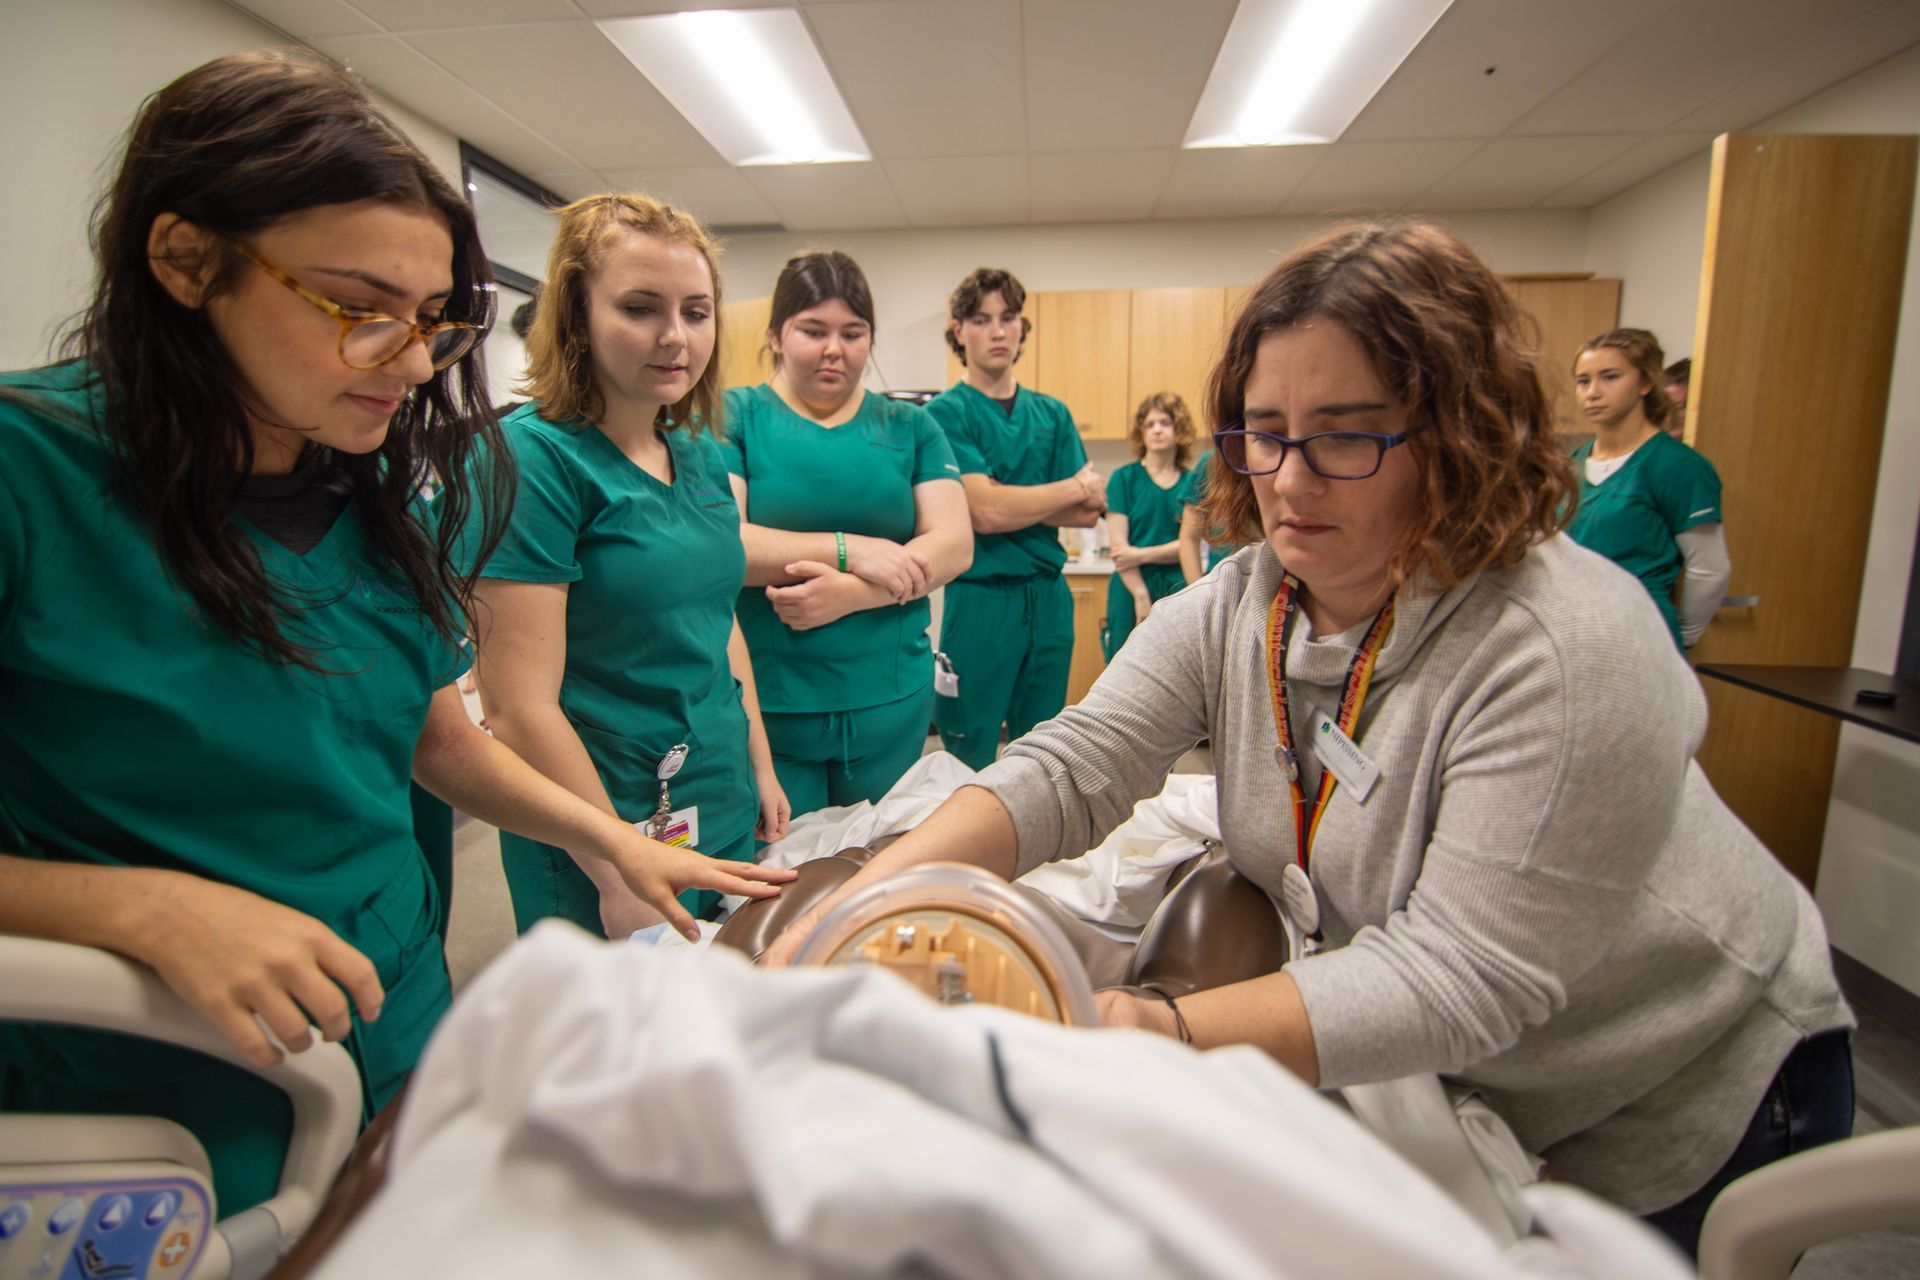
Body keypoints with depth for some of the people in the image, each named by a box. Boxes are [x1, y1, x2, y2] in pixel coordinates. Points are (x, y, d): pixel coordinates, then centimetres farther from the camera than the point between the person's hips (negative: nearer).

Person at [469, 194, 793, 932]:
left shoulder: (701, 454, 4)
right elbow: (519, 709, -20)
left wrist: (761, 767, 13)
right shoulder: (536, 455, -17)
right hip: (603, 840, -7)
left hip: (726, 816, 7)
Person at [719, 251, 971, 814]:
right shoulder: (732, 416, 1)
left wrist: (851, 593, -16)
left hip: (891, 703, 3)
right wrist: (849, 550, -18)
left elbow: (955, 543, -2)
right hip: (764, 700, -2)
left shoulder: (910, 426, 8)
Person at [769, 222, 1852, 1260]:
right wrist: (870, 894, -37)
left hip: (1682, 1112, -4)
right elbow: (1073, 766, -22)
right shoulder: (1231, 609, -13)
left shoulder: (1566, 651, -32)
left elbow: (1461, 971, -34)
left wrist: (1171, 1033, -46)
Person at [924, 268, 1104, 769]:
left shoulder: (1053, 414, 11)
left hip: (1049, 596, 5)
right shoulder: (946, 413, -4)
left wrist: (1011, 502, -10)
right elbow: (984, 512, -17)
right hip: (979, 598, -5)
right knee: (969, 760, 5)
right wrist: (1076, 486, -5)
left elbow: (1089, 514, 3)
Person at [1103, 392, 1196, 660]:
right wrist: (1141, 597, -11)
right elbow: (1118, 544, -5)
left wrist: (1142, 554, -13)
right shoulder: (1124, 478, 2)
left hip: (1176, 592, 2)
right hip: (1131, 590, -1)